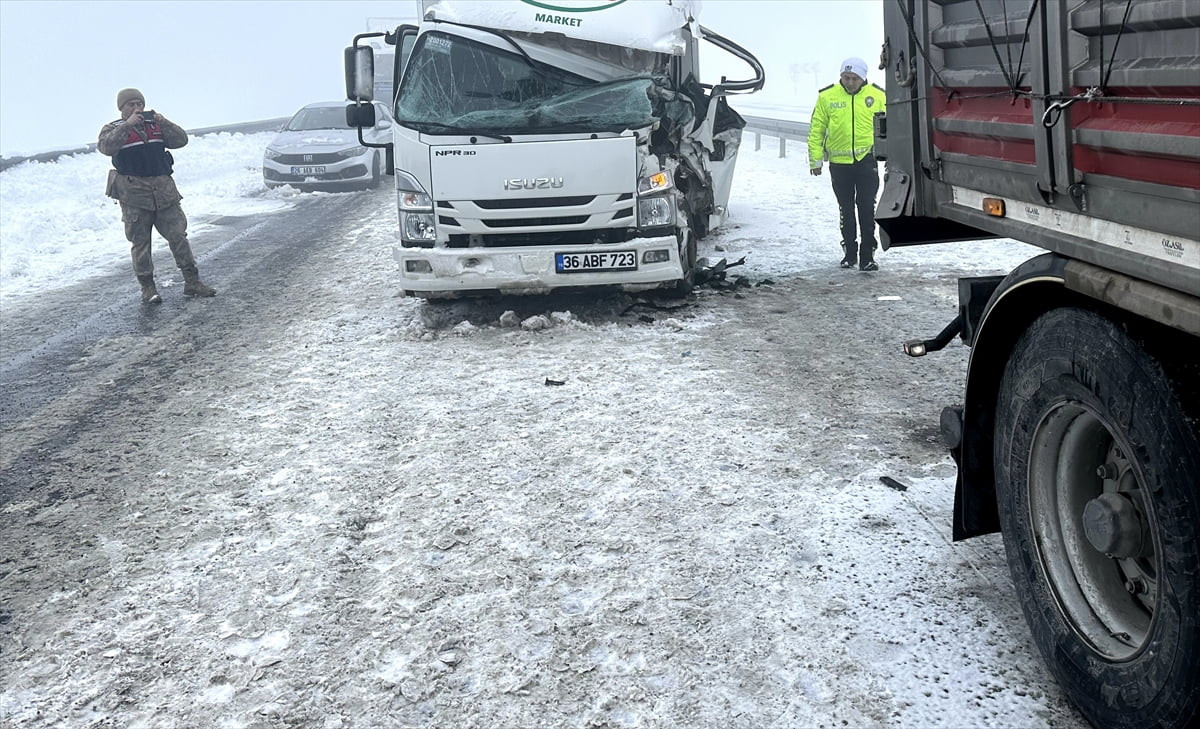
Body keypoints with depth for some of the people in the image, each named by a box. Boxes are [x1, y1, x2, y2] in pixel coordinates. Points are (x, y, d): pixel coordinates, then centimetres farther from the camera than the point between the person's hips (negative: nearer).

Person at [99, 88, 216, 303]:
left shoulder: (156, 125, 14)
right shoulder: (113, 129, 3)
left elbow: (181, 140, 3)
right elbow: (106, 147, -18)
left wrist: (164, 122, -12)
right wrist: (128, 124, -22)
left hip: (164, 191, 3)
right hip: (134, 194, -3)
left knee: (178, 236, 3)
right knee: (140, 242, 3)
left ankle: (192, 282, 10)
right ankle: (147, 288, 11)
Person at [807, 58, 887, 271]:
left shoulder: (877, 96, 1)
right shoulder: (827, 97, -1)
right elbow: (816, 130, 4)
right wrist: (816, 159, 1)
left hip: (867, 160, -1)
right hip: (839, 163, 1)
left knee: (867, 208, -5)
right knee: (846, 209, 12)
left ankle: (867, 255, 1)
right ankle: (849, 252, 24)